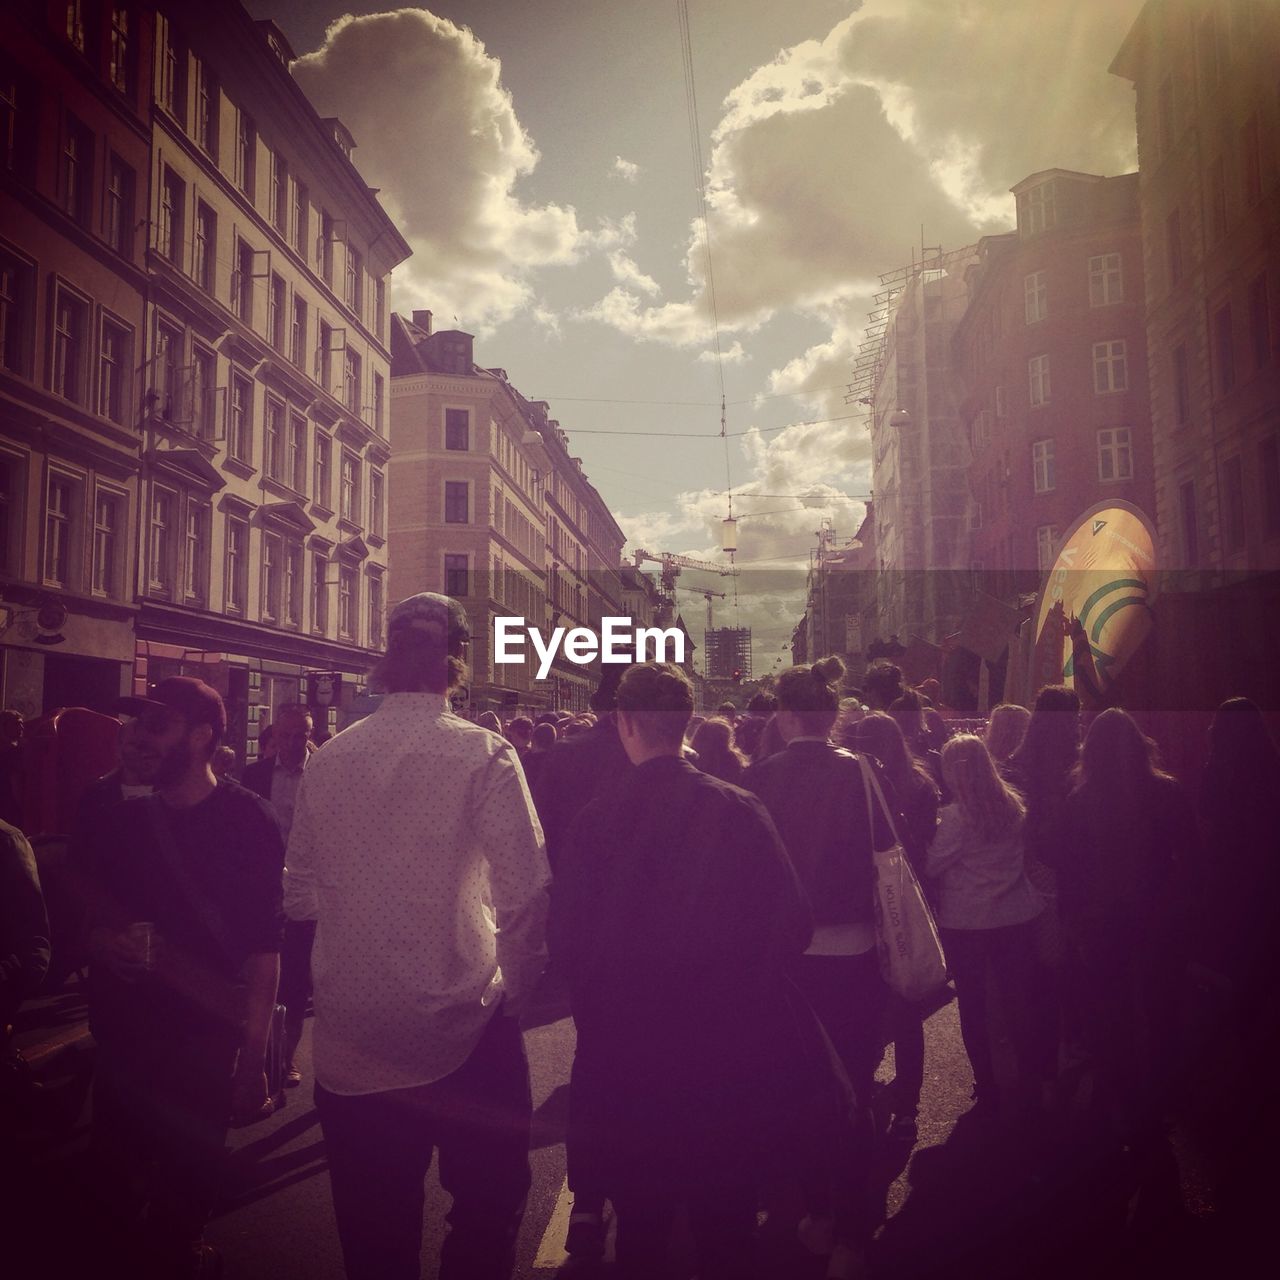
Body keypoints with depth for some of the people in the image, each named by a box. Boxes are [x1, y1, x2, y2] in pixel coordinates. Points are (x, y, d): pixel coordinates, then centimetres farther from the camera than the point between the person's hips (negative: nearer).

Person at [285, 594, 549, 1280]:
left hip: (350, 1036, 4)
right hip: (460, 1028, -4)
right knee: (488, 1203, 16)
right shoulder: (483, 753, -13)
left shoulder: (327, 759, 0)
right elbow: (526, 889, -19)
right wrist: (515, 984, -3)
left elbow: (299, 894, 7)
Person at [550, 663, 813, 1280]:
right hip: (728, 1052, 1)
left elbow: (565, 937, -11)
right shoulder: (740, 811, -13)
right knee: (725, 1218, 20)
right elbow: (792, 925, -10)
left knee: (640, 1214, 19)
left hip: (624, 1053, 0)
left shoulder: (594, 820, -14)